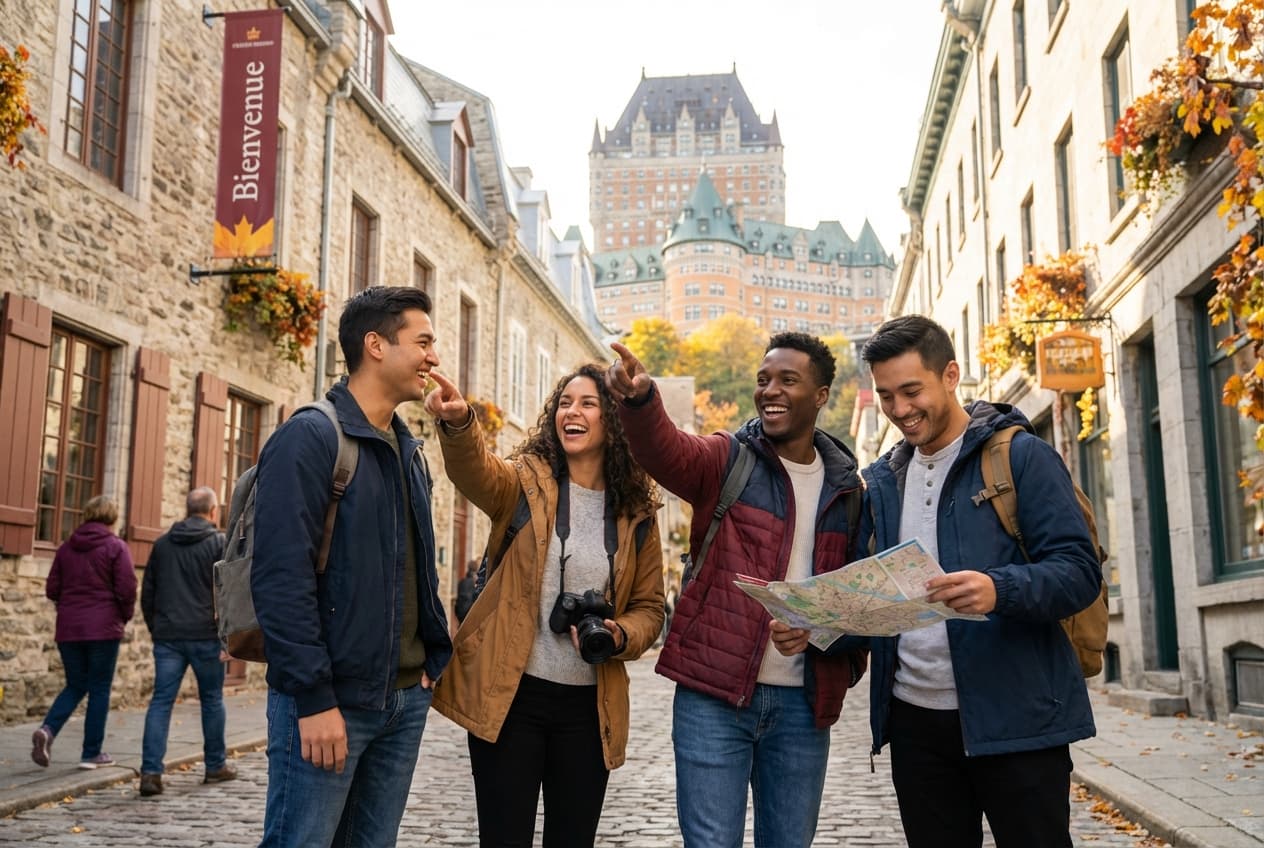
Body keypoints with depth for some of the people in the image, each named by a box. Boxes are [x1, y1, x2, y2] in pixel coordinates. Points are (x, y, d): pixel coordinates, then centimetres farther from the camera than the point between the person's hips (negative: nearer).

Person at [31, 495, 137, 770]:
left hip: (68, 629, 5)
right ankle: (91, 753, 9)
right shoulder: (115, 547, -7)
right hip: (103, 628, -5)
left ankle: (47, 729, -9)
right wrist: (125, 616, 5)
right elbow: (127, 589, -12)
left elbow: (52, 589, 9)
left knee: (75, 686, 16)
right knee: (99, 689, 5)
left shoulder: (67, 547, 8)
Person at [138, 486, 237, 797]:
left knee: (161, 701, 2)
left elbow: (147, 593, 14)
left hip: (167, 636, 3)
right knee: (212, 699, 11)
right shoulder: (220, 543, -4)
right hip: (205, 636, -3)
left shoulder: (162, 544, 11)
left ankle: (151, 771, -8)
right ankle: (216, 766, 22)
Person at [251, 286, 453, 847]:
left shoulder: (409, 450, 15)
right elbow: (281, 577, -18)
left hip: (405, 698, 8)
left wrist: (434, 657, 10)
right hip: (328, 698, -7)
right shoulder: (310, 437, -10)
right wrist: (314, 697, -20)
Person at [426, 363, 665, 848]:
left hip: (589, 705, 2)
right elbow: (474, 470, -24)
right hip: (509, 696, -2)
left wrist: (620, 637, -12)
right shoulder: (525, 483, -1)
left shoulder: (636, 513, 4)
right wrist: (457, 424, -46)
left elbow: (649, 606, 10)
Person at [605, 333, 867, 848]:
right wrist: (639, 399, -43)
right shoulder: (727, 461, -1)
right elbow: (666, 451, -23)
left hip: (803, 703, 3)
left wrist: (849, 665, 1)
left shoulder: (846, 486, 8)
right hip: (715, 693, -3)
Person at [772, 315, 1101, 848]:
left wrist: (1000, 589, -31)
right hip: (915, 721, 5)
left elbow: (1079, 571, -11)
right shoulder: (882, 481, 12)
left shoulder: (1019, 455, -4)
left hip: (1014, 718, -4)